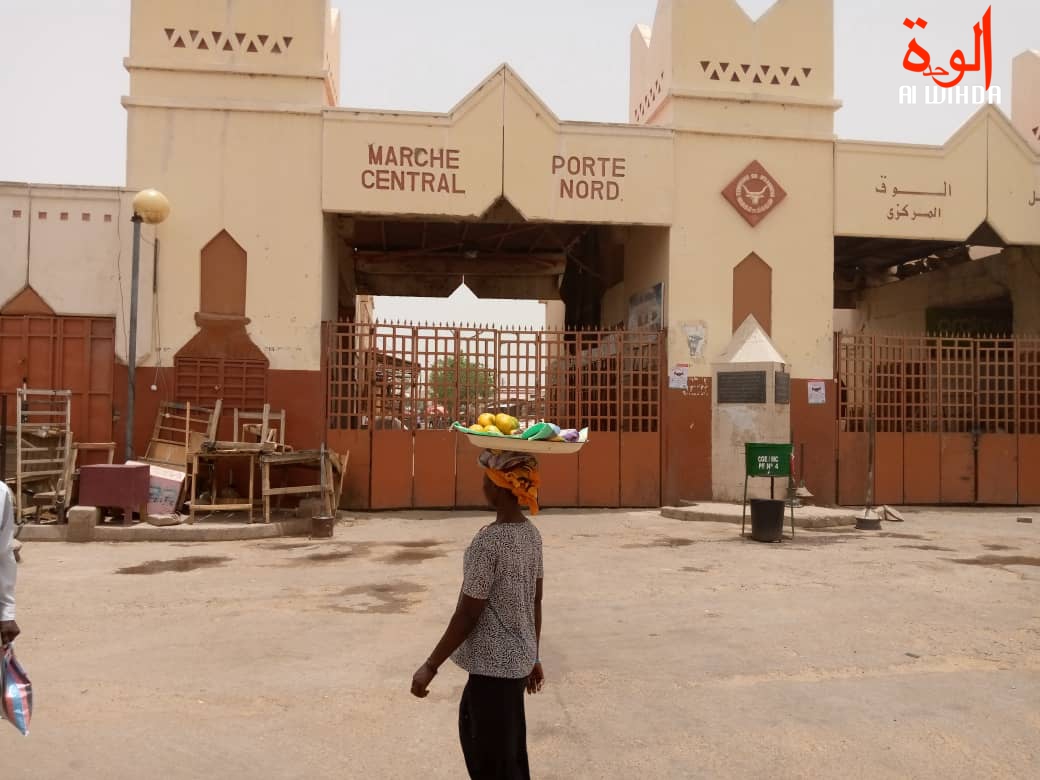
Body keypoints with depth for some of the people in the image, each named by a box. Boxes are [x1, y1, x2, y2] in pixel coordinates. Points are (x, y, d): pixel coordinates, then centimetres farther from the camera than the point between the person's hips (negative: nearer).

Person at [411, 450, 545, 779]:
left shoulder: (487, 542, -24)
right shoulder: (531, 534, 1)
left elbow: (467, 615, -19)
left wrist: (430, 666, -9)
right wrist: (533, 657, 20)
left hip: (494, 666, -8)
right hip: (518, 660, 8)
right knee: (473, 732, 26)